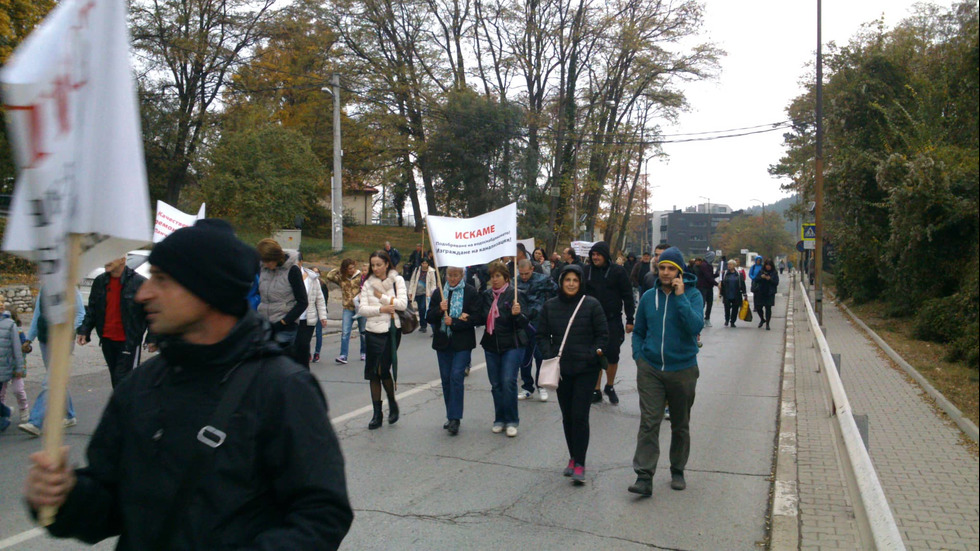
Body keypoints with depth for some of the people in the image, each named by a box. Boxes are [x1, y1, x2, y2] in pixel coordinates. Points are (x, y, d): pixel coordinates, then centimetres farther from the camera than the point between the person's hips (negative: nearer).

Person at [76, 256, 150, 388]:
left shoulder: (139, 282, -10)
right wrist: (84, 331, 2)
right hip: (107, 340, 6)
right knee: (115, 379, 16)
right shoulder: (99, 282, 7)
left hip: (129, 341, -6)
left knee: (123, 378, -9)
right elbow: (92, 310, 14)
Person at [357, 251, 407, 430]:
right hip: (373, 332, 3)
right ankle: (377, 414, 14)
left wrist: (381, 297, -9)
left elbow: (402, 304, -11)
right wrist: (381, 309, -14)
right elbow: (362, 309, -1)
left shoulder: (397, 280, 1)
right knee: (373, 373, 4)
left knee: (383, 370, -8)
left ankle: (392, 404, 18)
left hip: (392, 330, -3)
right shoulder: (368, 283, 7)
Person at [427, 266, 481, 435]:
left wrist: (454, 322, -16)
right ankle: (452, 417, 19)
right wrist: (439, 310, -13)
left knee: (456, 377, -12)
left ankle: (454, 418, -8)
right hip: (443, 342, 4)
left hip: (462, 343, -4)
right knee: (446, 379, 8)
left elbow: (475, 317, -8)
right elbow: (429, 318, 7)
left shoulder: (471, 292, -1)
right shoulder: (438, 292, 11)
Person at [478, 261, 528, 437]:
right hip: (491, 345, 5)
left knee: (508, 382, -10)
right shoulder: (486, 295, 7)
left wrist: (517, 314, -30)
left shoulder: (514, 294, -8)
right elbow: (482, 319, 17)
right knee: (495, 384, 8)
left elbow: (523, 323, -12)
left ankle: (511, 421, 3)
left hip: (512, 345, -5)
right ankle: (500, 419, 21)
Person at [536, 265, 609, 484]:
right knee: (567, 417, 12)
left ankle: (579, 464, 0)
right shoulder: (549, 306, 5)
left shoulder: (591, 305, -4)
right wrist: (549, 355, -6)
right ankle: (573, 458, 28)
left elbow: (603, 334, 0)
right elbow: (541, 335, 9)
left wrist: (593, 353, -13)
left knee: (580, 416, -7)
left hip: (586, 369, -3)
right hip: (561, 369, 4)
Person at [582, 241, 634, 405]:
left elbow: (627, 296, -1)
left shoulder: (618, 271, -3)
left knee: (612, 355, 4)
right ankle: (596, 390, 14)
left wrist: (629, 320, -4)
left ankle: (610, 387, 25)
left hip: (612, 320, -1)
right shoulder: (586, 271, 4)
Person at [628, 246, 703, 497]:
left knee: (680, 425, 14)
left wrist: (680, 297, -23)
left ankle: (677, 471, 31)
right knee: (649, 422, -7)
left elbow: (696, 326, -22)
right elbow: (638, 332, 16)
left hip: (682, 370, -1)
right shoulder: (649, 297, 4)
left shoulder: (692, 295, -5)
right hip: (650, 370, 1)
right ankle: (644, 477, -6)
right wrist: (638, 355, 3)